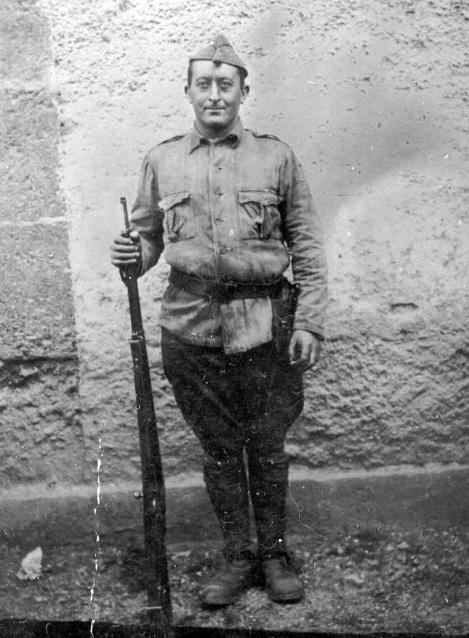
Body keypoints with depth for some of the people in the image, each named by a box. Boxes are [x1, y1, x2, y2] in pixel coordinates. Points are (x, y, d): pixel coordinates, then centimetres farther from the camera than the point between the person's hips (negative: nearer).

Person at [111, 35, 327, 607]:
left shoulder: (276, 157, 3)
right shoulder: (161, 161, 7)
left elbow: (306, 245, 3)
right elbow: (148, 236, 13)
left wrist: (309, 321, -5)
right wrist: (132, 256, -11)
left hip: (264, 329, -1)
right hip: (190, 330, 1)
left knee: (267, 448, 9)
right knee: (218, 451, 11)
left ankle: (274, 551, 27)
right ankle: (237, 556, 26)